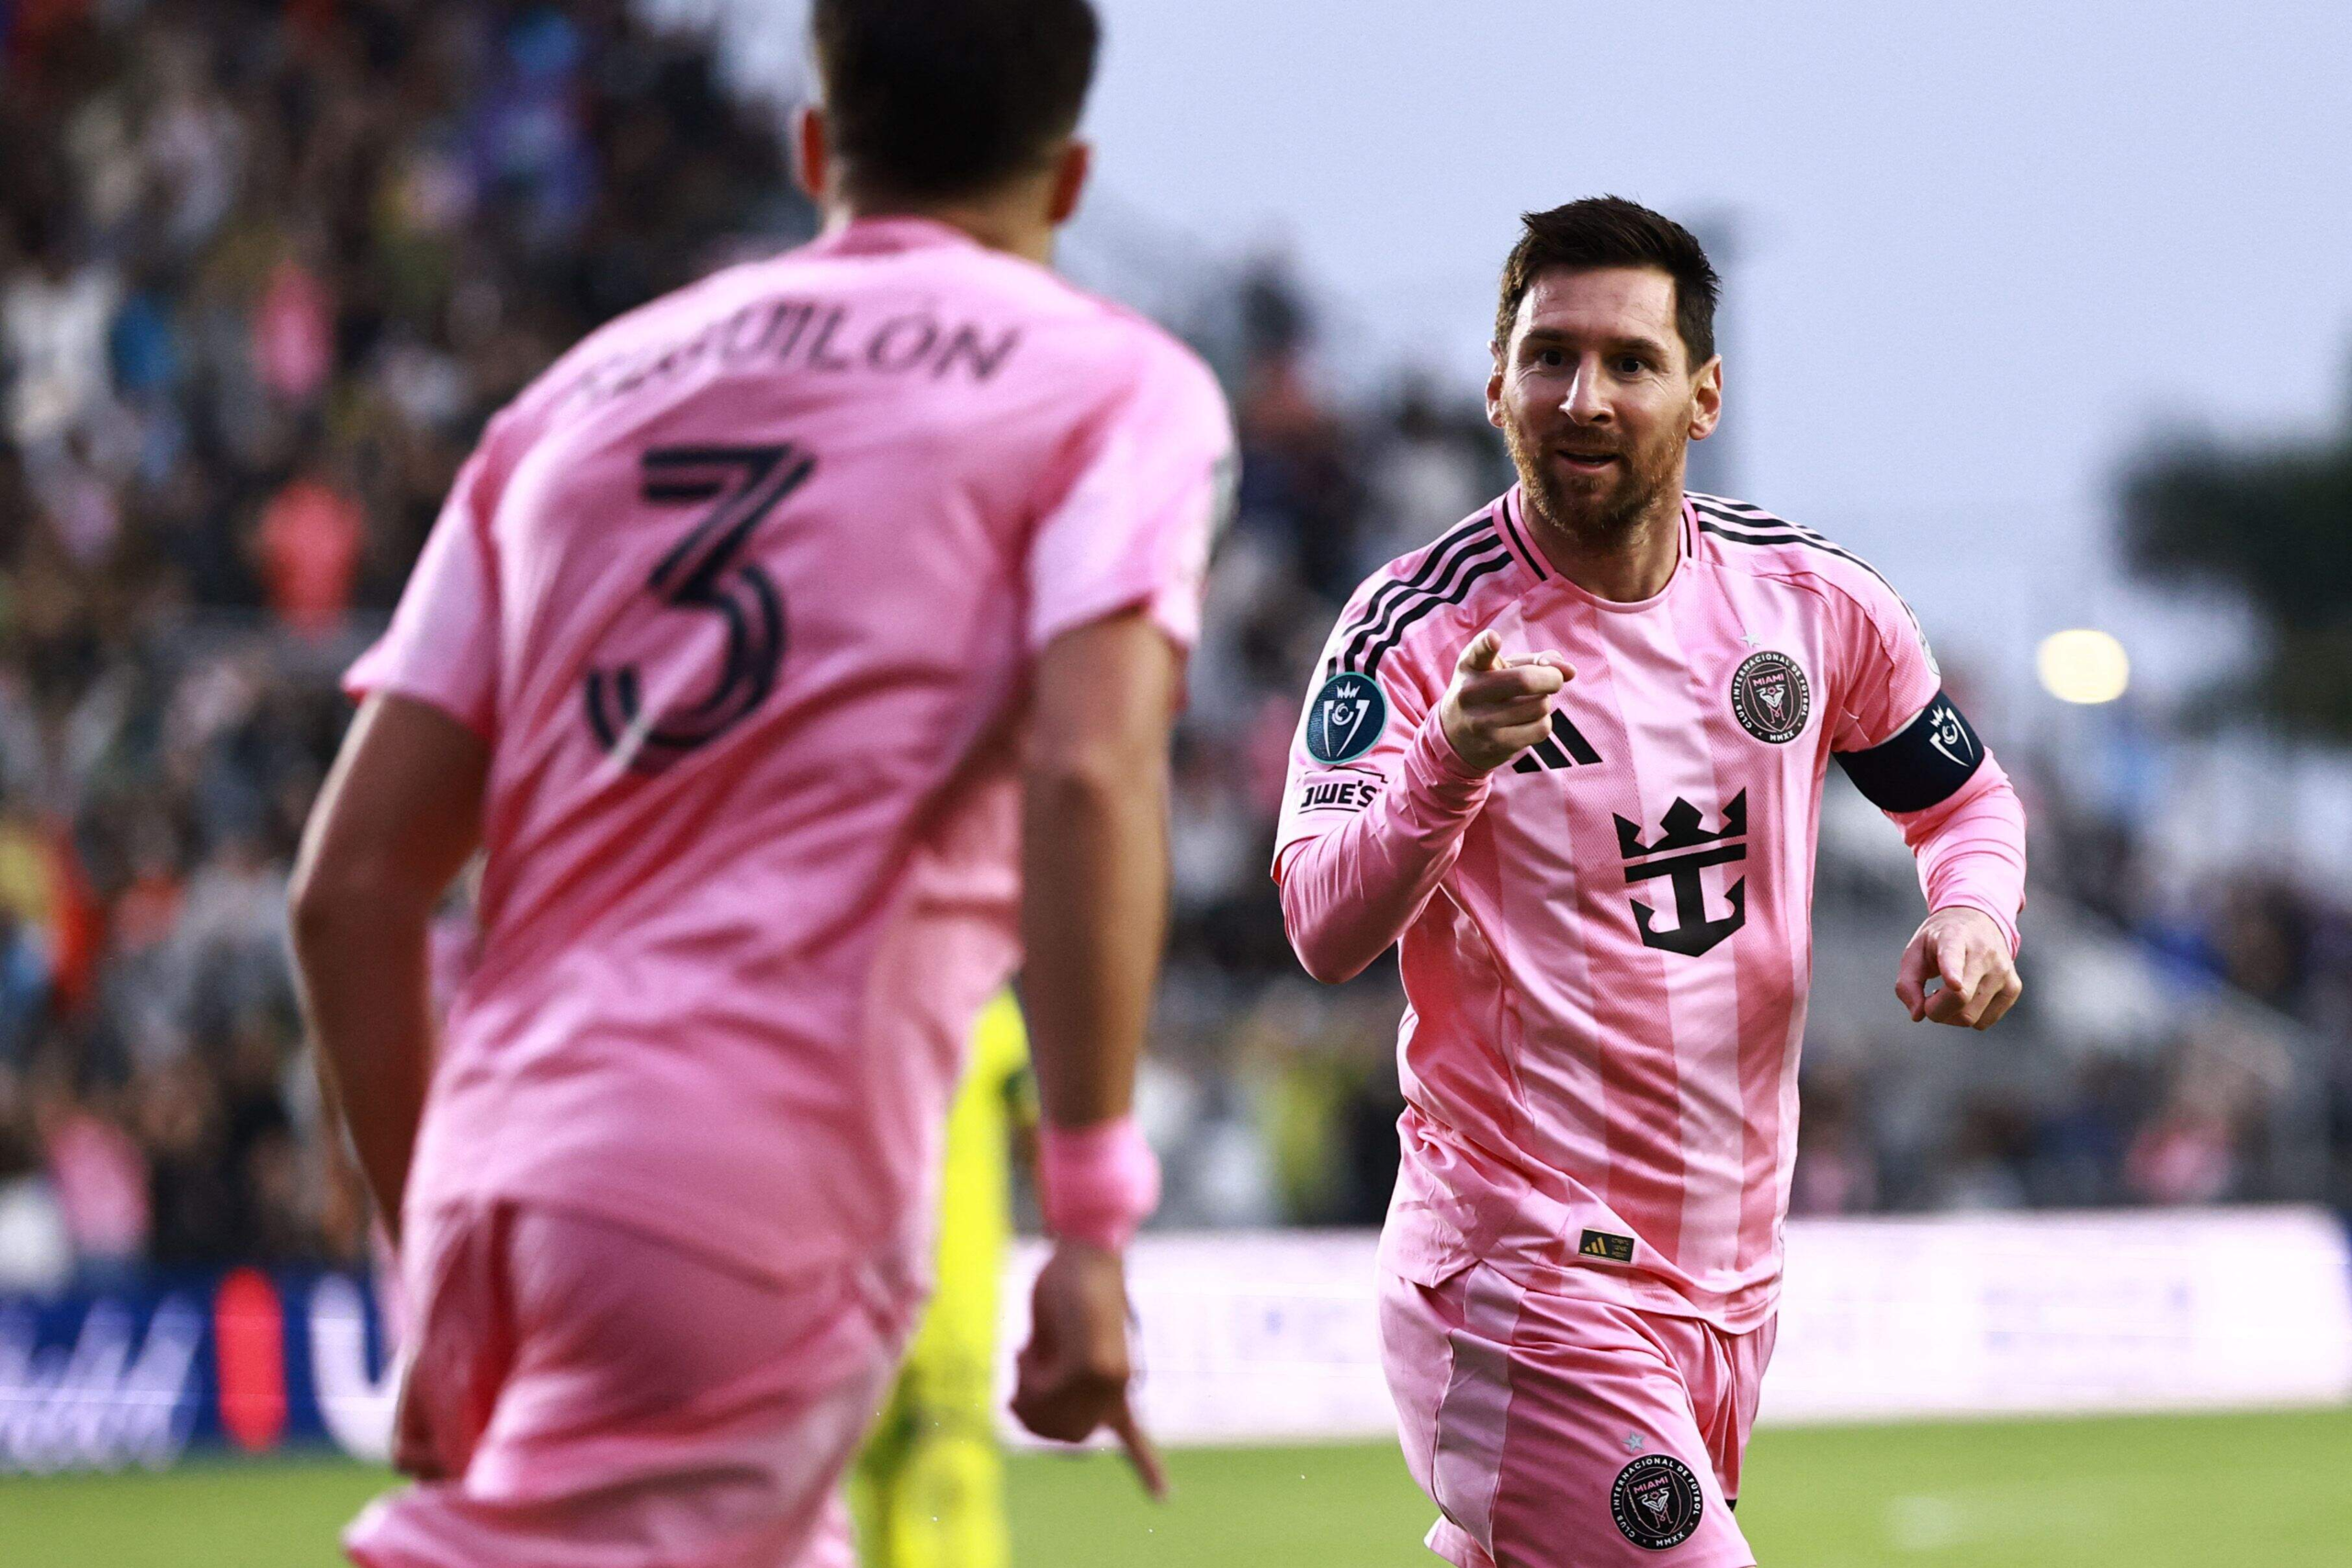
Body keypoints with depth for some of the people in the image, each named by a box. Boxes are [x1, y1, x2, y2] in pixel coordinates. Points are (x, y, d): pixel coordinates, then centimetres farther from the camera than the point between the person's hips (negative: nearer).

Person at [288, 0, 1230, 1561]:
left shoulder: (584, 391, 20)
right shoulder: (1114, 382, 7)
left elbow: (351, 883, 15)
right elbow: (1089, 774, -12)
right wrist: (1090, 1218, -13)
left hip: (495, 1177, 6)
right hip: (761, 1200, -6)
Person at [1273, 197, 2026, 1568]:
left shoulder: (1814, 601, 4)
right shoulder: (1420, 630, -9)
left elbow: (1965, 794, 20)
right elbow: (1324, 934, -18)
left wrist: (1975, 910, -2)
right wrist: (1448, 766, -36)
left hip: (1732, 1285, 6)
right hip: (1523, 1285, -6)